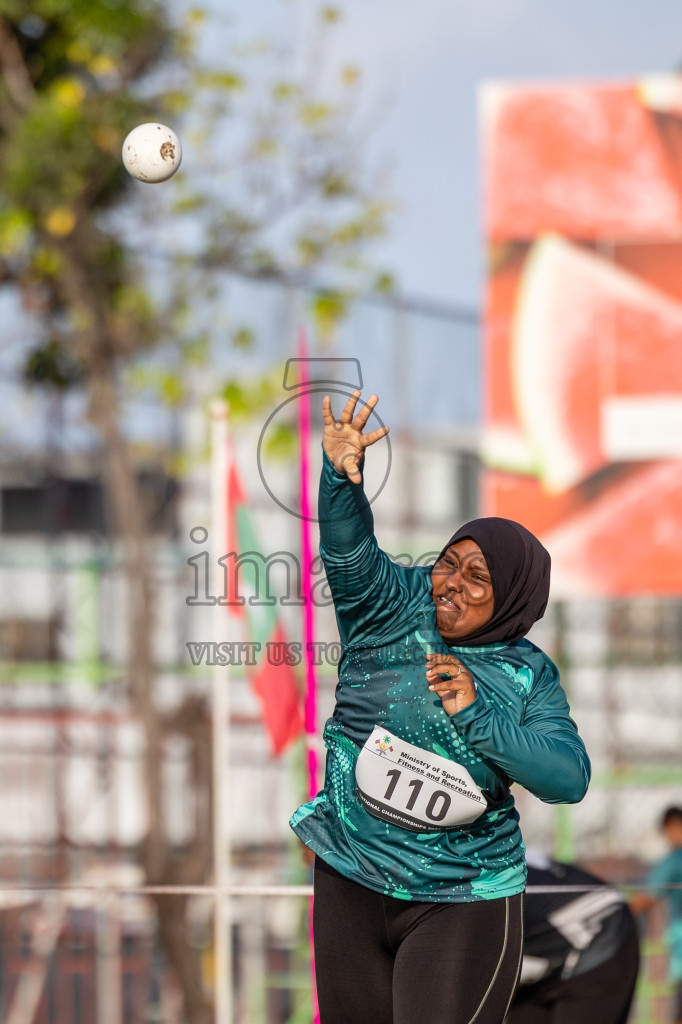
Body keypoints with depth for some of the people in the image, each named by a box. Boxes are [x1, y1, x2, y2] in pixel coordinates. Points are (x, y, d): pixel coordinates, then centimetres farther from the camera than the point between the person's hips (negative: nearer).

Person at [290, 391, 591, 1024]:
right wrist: (341, 473, -39)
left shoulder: (528, 676, -2)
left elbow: (569, 777, -15)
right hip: (350, 883, 2)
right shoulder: (394, 608, -1)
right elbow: (348, 548, -19)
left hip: (462, 905, -2)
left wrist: (475, 714, -25)